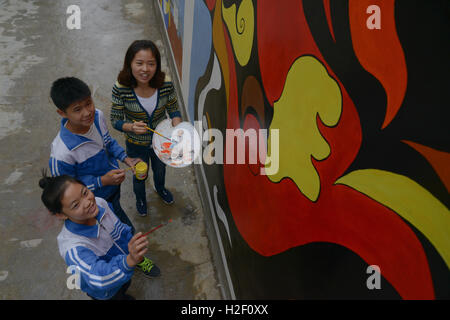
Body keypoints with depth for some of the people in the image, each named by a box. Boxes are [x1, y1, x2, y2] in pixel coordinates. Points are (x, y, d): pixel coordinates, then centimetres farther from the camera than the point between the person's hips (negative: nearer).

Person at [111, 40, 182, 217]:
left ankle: (160, 188, 69)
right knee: (140, 176, 26)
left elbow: (174, 110, -7)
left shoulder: (166, 85, -24)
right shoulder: (121, 89, -28)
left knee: (160, 169, 32)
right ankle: (140, 198, 62)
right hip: (136, 145, -2)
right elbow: (115, 121, -17)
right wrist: (131, 127, -37)